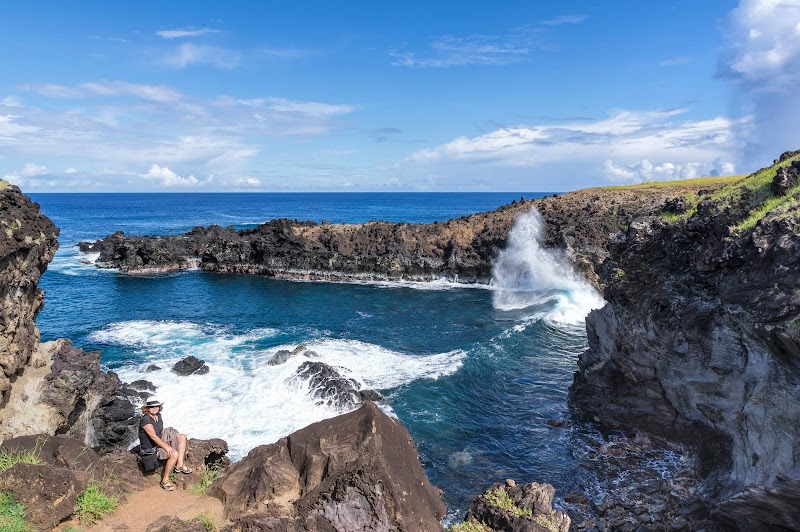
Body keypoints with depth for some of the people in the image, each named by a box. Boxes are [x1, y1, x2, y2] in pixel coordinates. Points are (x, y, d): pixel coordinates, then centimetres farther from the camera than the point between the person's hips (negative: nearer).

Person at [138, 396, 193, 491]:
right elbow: (153, 436, -29)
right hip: (151, 449, -9)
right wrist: (166, 447, -31)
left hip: (159, 443, 9)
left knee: (182, 437, 3)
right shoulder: (145, 420, -23)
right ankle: (165, 481, -18)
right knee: (174, 454, -29)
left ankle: (179, 465, -3)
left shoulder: (158, 416, 4)